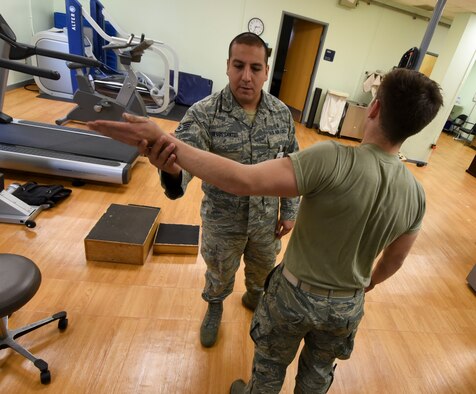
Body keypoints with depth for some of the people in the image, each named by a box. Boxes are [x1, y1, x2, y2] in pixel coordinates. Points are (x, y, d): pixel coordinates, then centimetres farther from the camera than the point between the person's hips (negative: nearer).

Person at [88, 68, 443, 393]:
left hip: (296, 292, -3)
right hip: (347, 306, 4)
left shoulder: (333, 160, -32)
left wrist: (170, 144, -34)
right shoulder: (416, 194, -11)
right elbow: (394, 261, 3)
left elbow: (243, 180, -40)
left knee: (271, 364, 28)